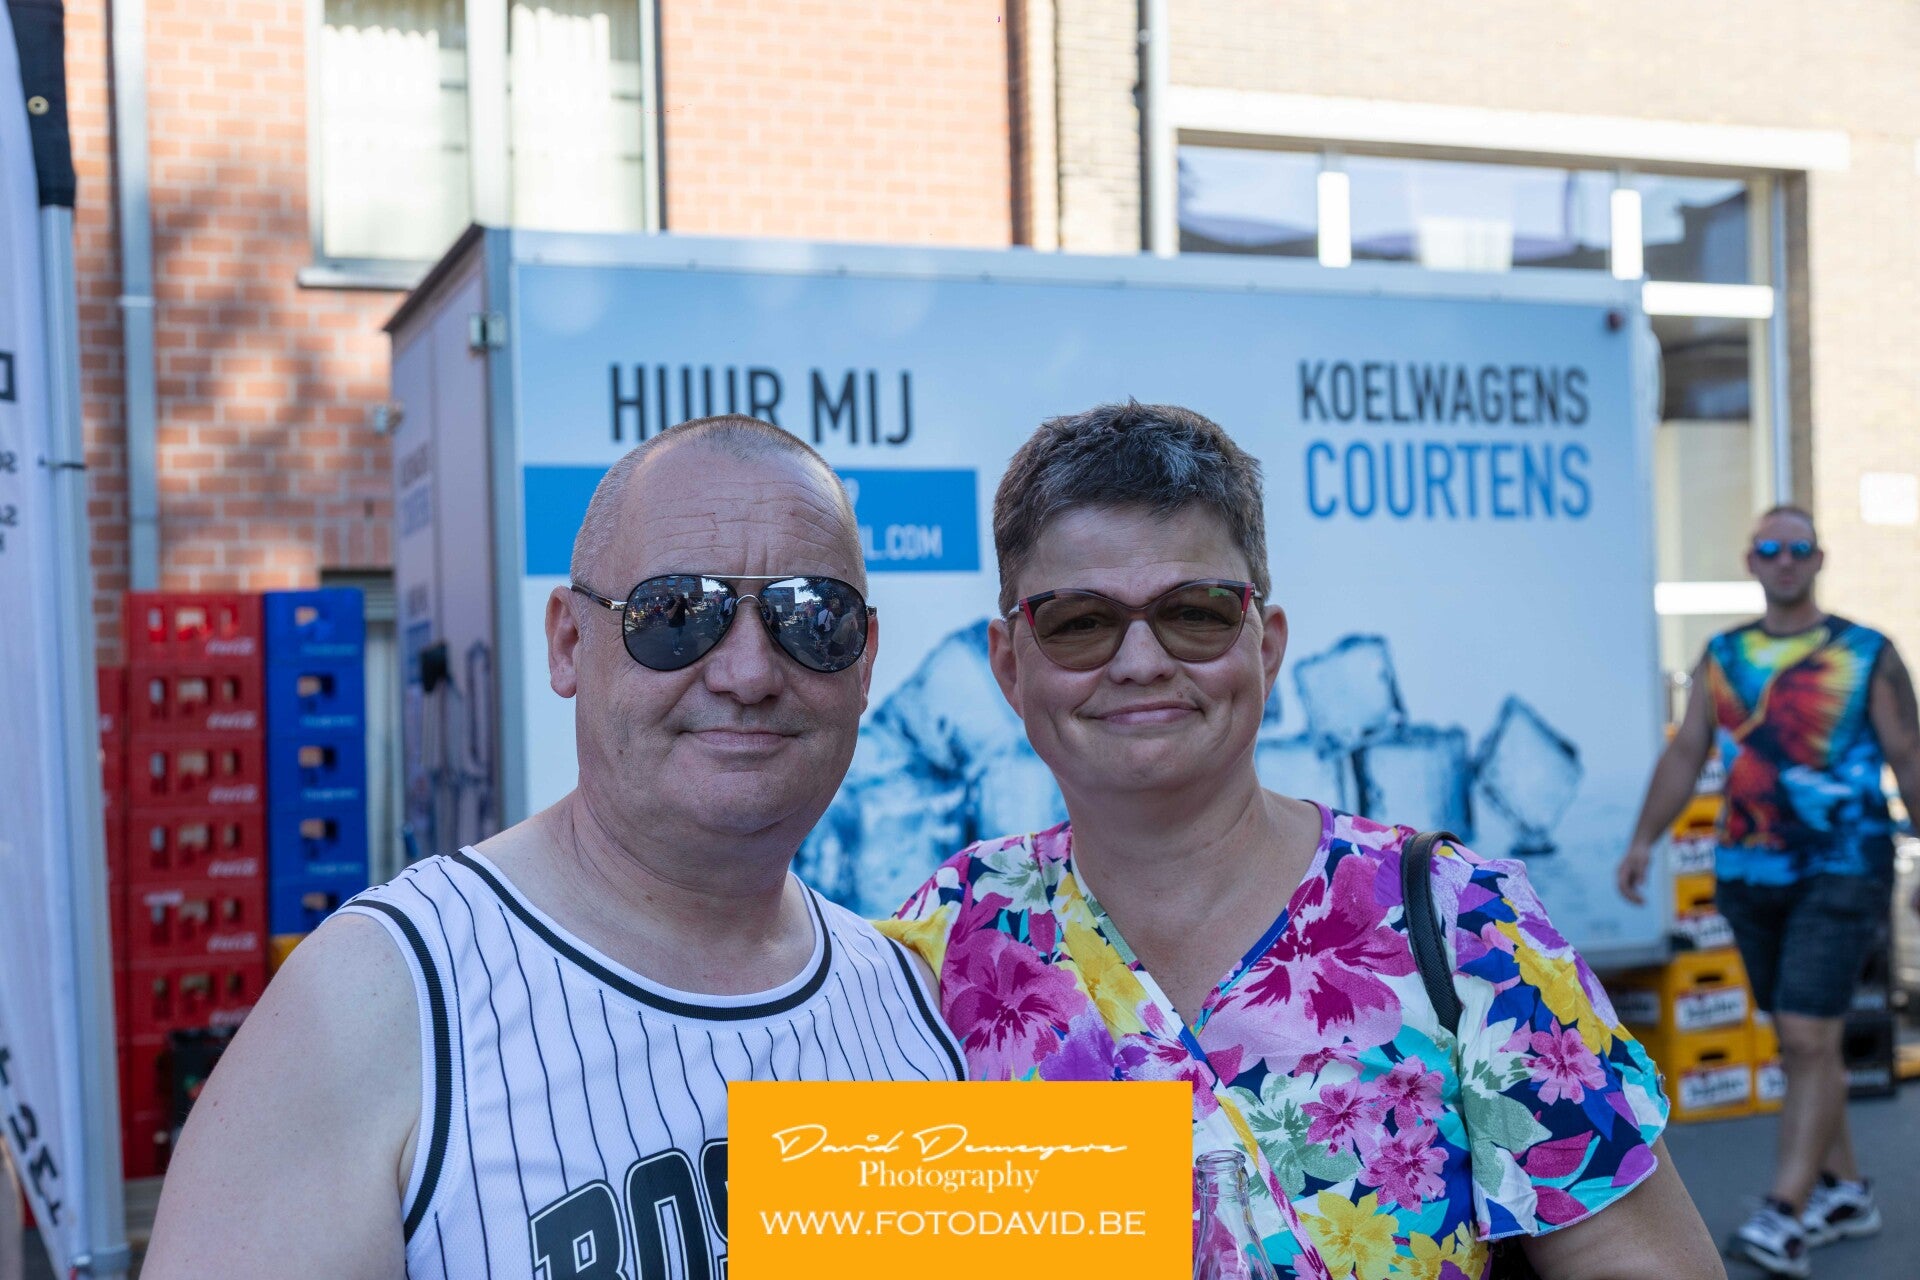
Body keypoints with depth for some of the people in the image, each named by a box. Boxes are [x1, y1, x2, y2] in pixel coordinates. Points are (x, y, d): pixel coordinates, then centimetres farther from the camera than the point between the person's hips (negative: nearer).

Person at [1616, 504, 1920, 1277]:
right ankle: (1844, 1193, 26)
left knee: (1810, 1039, -13)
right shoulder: (1722, 657, 9)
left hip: (1842, 871, -4)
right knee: (1797, 1040, 12)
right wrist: (1644, 839, -2)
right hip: (1749, 871, 4)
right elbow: (1685, 753, 8)